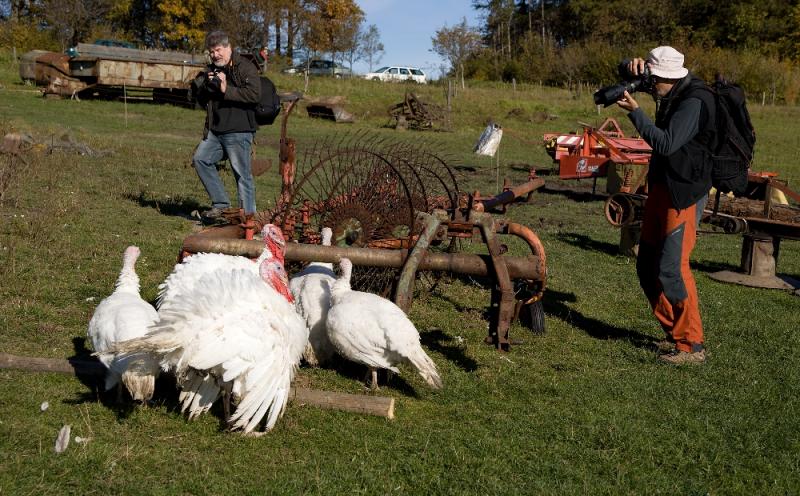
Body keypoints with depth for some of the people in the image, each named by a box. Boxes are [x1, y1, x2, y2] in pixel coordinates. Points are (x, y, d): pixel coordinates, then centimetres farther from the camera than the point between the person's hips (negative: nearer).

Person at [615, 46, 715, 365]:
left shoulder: (694, 102, -18)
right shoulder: (671, 94, 9)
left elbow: (666, 144, -26)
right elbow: (629, 72, 20)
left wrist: (635, 112, -22)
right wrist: (635, 66, -4)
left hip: (684, 194, -10)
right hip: (661, 188, 10)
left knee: (671, 267, -12)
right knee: (647, 266, 12)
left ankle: (692, 346, -4)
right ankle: (675, 333, 23)